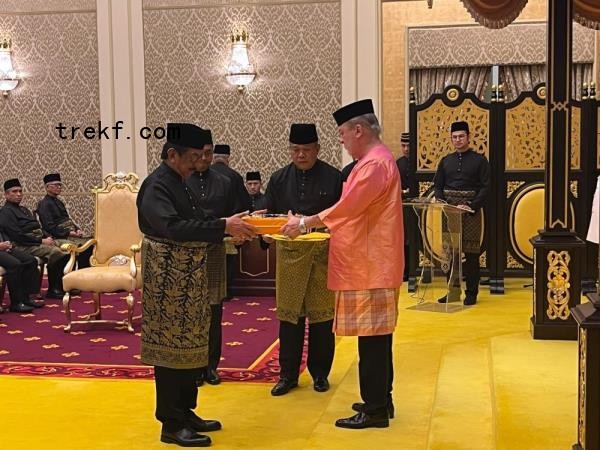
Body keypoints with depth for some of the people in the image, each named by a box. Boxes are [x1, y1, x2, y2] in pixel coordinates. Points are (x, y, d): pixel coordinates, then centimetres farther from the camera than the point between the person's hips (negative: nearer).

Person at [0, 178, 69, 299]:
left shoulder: (24, 210, 26)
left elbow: (38, 228, 25)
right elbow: (18, 236, -15)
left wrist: (47, 237, 3)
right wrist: (42, 241, -16)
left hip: (39, 241, 9)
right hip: (24, 246, -9)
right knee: (55, 252, -29)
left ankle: (65, 286, -9)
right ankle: (53, 290, -19)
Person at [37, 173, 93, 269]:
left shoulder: (58, 202, 24)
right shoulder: (44, 204, -4)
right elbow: (50, 227, -13)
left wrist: (77, 230, 5)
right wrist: (69, 232, -17)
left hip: (69, 234, 9)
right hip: (58, 238, -9)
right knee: (83, 246, -31)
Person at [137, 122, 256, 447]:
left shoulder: (179, 182, 13)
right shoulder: (156, 186, -16)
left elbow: (194, 222, 15)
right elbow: (174, 227, -29)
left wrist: (230, 226, 0)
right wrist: (223, 226, -29)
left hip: (187, 280, 9)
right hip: (168, 280, -9)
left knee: (189, 345, 14)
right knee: (171, 348, -2)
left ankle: (184, 412, 25)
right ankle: (171, 424, 7)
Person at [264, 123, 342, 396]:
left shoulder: (333, 178, -1)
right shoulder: (279, 178, 7)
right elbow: (269, 213, 11)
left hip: (324, 253, -2)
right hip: (289, 253, 2)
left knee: (322, 314, 6)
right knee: (289, 314, 6)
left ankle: (320, 373, 20)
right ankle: (288, 374, 16)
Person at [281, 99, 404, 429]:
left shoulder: (375, 163, -17)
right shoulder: (373, 160, 16)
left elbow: (348, 207, -22)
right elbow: (356, 211, 20)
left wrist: (304, 224, -13)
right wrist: (311, 222, 13)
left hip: (370, 265, -11)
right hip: (369, 262, 11)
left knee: (372, 337, -5)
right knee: (376, 336, 14)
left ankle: (375, 409, 2)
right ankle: (380, 400, 23)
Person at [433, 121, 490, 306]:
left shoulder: (479, 160, 3)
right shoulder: (445, 161, 13)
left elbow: (485, 187, -3)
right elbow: (438, 186, 13)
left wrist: (471, 206, -14)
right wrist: (443, 204, -5)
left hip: (470, 211, -3)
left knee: (471, 253, -2)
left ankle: (471, 293, 5)